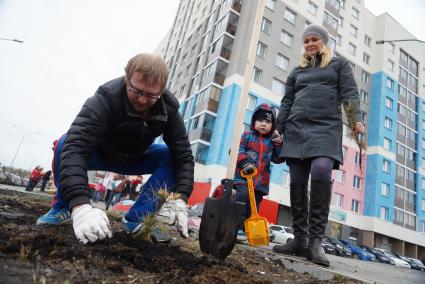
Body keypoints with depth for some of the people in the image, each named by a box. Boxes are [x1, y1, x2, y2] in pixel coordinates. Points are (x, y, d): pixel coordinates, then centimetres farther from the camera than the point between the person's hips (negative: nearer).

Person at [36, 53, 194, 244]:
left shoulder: (169, 109, -23)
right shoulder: (106, 98, -35)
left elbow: (183, 155, -25)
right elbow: (75, 146, -47)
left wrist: (180, 199, -40)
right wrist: (80, 206, -59)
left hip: (135, 158, 3)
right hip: (99, 153, -2)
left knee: (171, 157, -22)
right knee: (65, 143, -32)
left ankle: (136, 219, -14)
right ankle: (62, 206, -6)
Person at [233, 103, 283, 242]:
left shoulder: (272, 141, 16)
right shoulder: (247, 136, 6)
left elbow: (277, 158, 11)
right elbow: (237, 150, -4)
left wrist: (279, 144, -3)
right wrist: (244, 162, -20)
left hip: (261, 181, 4)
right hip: (244, 177, -4)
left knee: (254, 206, 6)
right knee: (243, 196, -22)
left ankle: (246, 229, 16)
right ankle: (236, 228, -13)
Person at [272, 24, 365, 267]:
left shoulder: (340, 64, 18)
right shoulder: (297, 71, 25)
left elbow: (350, 93, 5)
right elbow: (287, 102, 19)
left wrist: (357, 119, -13)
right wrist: (278, 131, 9)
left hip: (326, 127, -3)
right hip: (296, 129, 3)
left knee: (321, 171, -27)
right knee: (298, 182, -5)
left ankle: (316, 239, -19)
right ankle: (300, 239, 3)